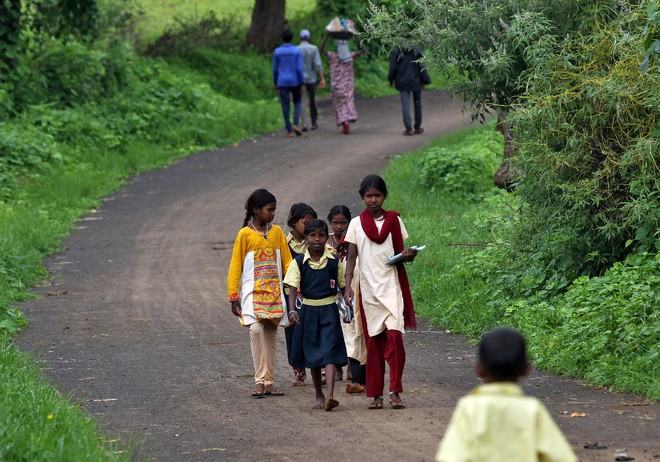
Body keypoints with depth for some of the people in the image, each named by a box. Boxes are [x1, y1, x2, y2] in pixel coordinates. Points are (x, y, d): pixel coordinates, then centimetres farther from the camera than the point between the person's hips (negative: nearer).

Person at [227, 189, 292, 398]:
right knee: (256, 329, -21)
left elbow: (287, 262, 10)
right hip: (253, 292, -4)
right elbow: (235, 267, 0)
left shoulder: (277, 232, 9)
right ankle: (260, 380, -20)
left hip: (275, 292, 4)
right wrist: (233, 297, -4)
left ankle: (269, 381, 13)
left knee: (270, 335, 7)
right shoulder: (245, 234, -1)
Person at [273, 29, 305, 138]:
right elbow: (299, 69, -9)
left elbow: (275, 69, 2)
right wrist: (302, 84, -4)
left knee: (285, 106, 4)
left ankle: (289, 130, 1)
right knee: (297, 102, 18)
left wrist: (276, 84, 12)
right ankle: (295, 124, -1)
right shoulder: (297, 51, -5)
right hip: (295, 82, -1)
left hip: (282, 83, 1)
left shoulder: (277, 52, -1)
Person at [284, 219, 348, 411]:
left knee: (329, 353, -14)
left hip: (329, 310, -2)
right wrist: (292, 310, -21)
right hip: (308, 311, 2)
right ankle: (319, 396, 25)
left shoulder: (334, 261, -1)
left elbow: (343, 286, 7)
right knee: (312, 355, 11)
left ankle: (330, 396, -26)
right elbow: (292, 287, -7)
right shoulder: (299, 263, -2)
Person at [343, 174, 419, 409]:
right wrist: (347, 286, -8)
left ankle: (395, 391, -8)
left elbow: (400, 254, 11)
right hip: (368, 288, 0)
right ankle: (376, 394, 8)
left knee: (394, 335, -14)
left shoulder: (394, 220, 7)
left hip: (391, 286, 0)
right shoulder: (357, 223, 5)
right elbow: (351, 257, 3)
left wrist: (408, 255, -12)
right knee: (373, 341, 3)